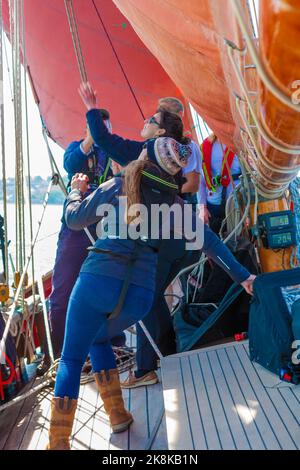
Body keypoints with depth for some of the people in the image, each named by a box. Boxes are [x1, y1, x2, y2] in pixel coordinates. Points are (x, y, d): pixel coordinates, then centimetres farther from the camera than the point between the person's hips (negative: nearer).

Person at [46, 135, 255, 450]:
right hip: (140, 294, 3)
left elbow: (74, 220, 12)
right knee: (98, 339, 30)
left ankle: (58, 441, 5)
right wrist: (241, 275, 21)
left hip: (98, 279, -3)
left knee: (71, 359, 9)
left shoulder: (117, 187, 5)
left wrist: (76, 189, 30)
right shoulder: (174, 204, 12)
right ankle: (117, 414, 25)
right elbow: (209, 242, 13)